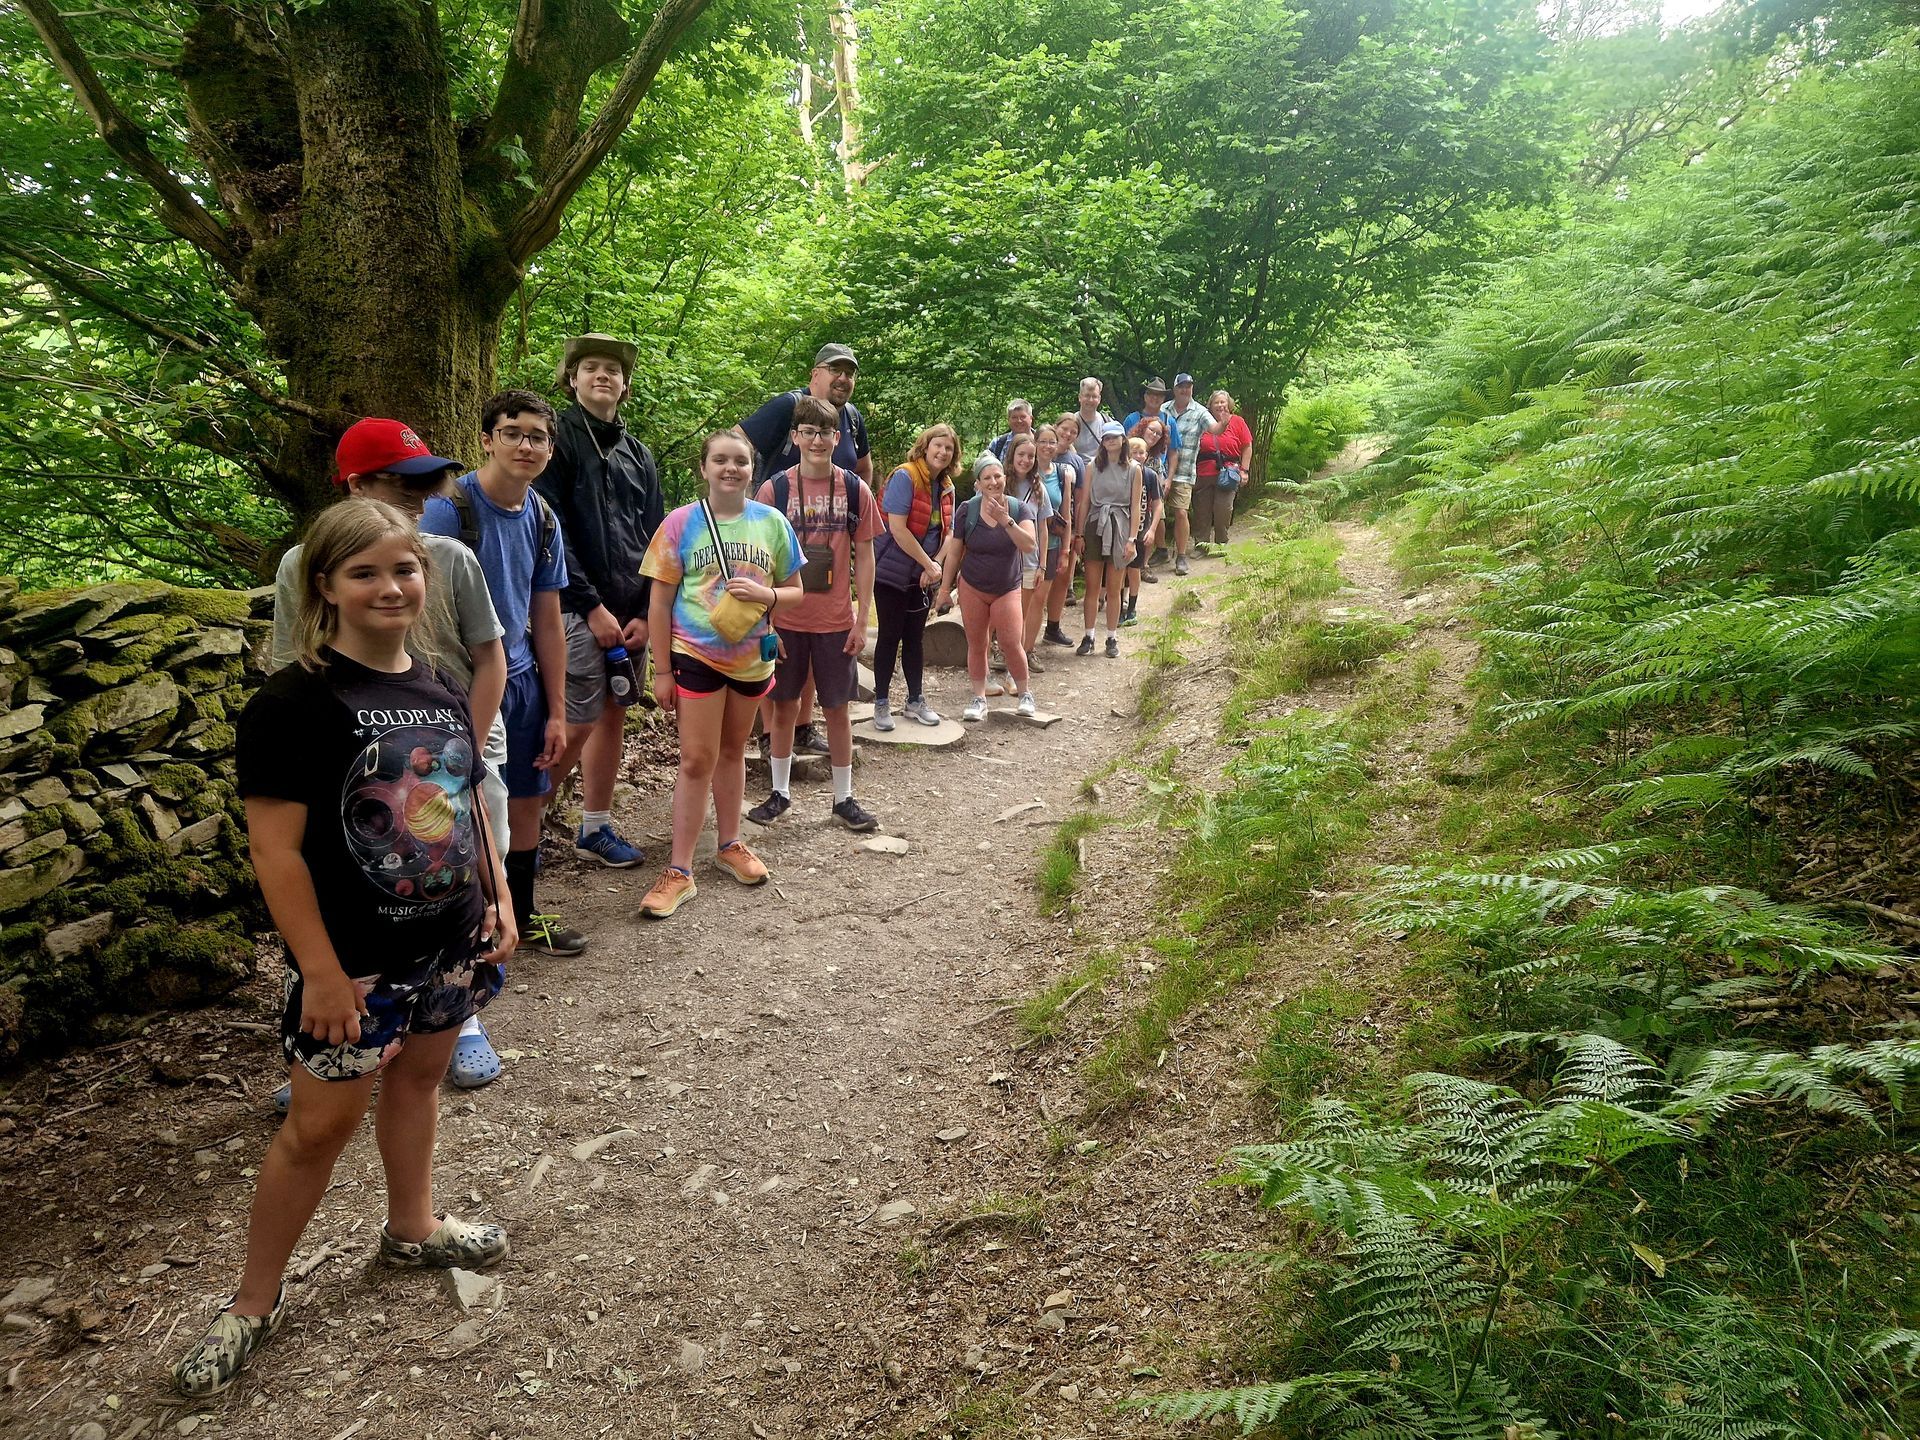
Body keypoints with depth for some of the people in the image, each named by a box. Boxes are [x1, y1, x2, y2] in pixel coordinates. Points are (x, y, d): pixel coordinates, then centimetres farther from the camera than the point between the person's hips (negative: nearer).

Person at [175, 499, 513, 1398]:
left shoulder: (442, 693, 4)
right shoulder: (295, 703, -17)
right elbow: (274, 847, -18)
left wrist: (498, 900, 8)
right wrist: (320, 970, -18)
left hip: (450, 944, 6)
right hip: (355, 963, -6)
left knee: (418, 1076, 21)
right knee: (320, 1125, 4)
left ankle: (411, 1228, 43)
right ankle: (255, 1301, 23)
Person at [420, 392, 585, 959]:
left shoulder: (543, 519, 5)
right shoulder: (449, 508, -15)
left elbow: (547, 621, 10)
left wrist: (556, 711, 10)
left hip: (521, 679, 7)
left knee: (527, 801, 15)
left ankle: (521, 916, 32)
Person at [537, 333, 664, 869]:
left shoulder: (638, 454, 15)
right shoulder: (558, 440, -3)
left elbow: (654, 537, 12)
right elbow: (553, 535, -11)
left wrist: (646, 613, 1)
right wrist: (592, 607, -15)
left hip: (630, 612, 6)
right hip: (579, 609, -6)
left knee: (613, 715, 10)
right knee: (579, 724, -7)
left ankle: (596, 828, 22)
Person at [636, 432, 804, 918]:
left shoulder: (772, 522, -1)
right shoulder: (681, 523, -8)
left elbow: (795, 592, 5)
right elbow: (660, 602, -6)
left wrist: (765, 594, -18)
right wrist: (662, 670, -7)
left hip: (751, 657, 3)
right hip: (695, 655, -3)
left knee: (732, 752, 18)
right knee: (697, 760, -4)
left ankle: (729, 844, 34)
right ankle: (679, 871, 3)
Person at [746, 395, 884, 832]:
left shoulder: (855, 490, -2)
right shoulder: (774, 489, -4)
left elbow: (864, 557, 2)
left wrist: (862, 620, -2)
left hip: (836, 621, 0)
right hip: (786, 620, 0)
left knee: (838, 709, 8)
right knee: (784, 706, 10)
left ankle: (844, 797, 20)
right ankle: (779, 792, 25)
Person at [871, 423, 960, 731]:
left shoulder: (946, 487, 7)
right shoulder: (904, 477, -16)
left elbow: (947, 532, 7)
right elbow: (897, 528, -23)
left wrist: (934, 567, -9)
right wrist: (928, 563, -18)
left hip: (923, 577, 6)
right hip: (893, 573, -6)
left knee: (915, 638, 13)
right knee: (890, 636, 0)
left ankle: (916, 701, 21)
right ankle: (881, 703, 9)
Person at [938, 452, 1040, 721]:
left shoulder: (1018, 509, -8)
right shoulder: (967, 511, -8)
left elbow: (1030, 546, -21)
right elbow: (953, 553, -1)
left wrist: (1006, 520, -30)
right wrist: (945, 590, 0)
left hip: (1007, 589, -1)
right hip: (972, 588, 1)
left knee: (1011, 643, -8)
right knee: (976, 645, 7)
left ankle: (1025, 694, 13)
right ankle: (979, 699, 19)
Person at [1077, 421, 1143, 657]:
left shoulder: (1133, 469, 1)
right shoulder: (1093, 467, 3)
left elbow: (1135, 506, 0)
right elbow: (1085, 502, 3)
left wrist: (1132, 539, -6)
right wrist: (1080, 533, -3)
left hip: (1119, 528, -1)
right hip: (1095, 527, 1)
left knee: (1114, 590, 6)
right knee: (1092, 587, 3)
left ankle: (1112, 638, 14)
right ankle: (1089, 637, 11)